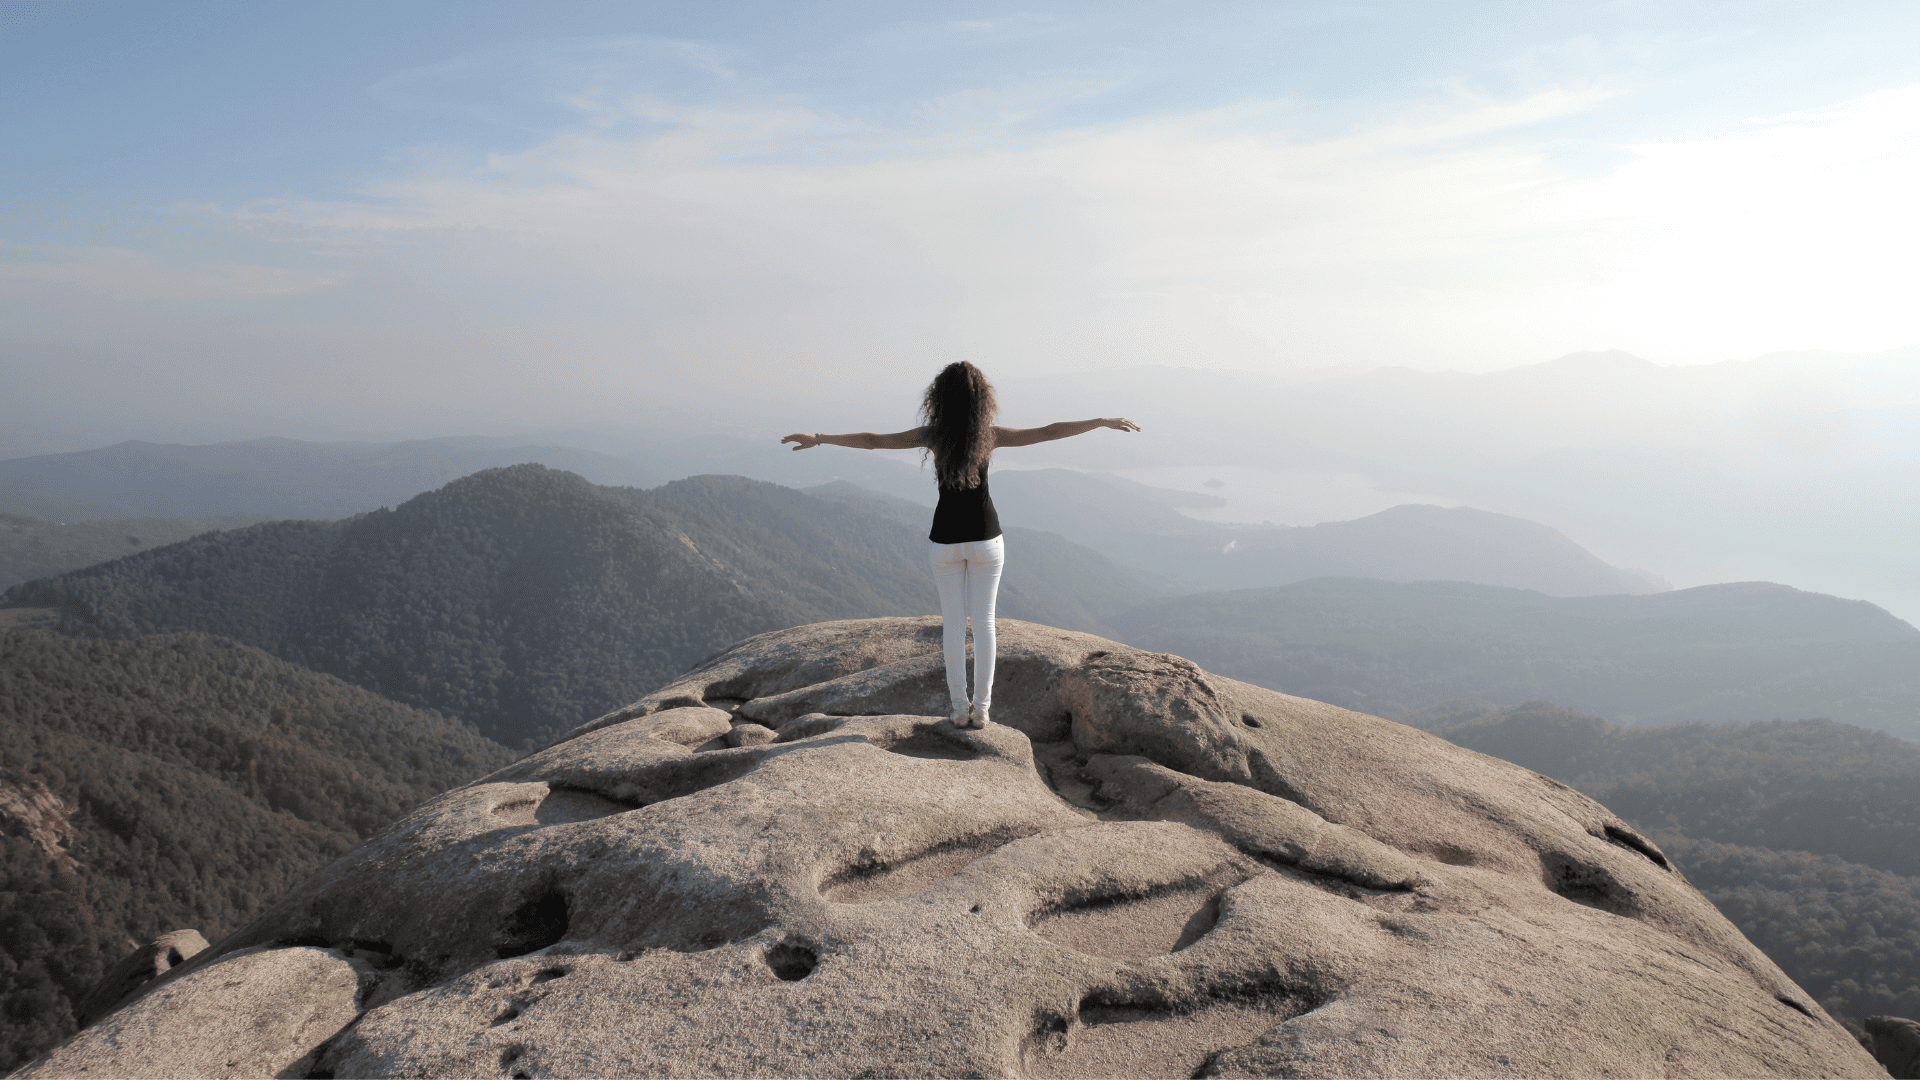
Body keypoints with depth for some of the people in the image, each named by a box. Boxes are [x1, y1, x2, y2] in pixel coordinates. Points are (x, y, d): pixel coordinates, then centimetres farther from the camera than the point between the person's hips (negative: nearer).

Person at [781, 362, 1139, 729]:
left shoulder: (932, 434, -8)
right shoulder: (990, 435, -9)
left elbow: (872, 440, -8)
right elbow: (1051, 432, -9)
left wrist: (818, 438, -1)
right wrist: (1105, 421, -2)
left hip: (945, 539, 1)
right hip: (985, 537, 0)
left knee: (953, 620, 9)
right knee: (983, 620, 7)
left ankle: (960, 708, 12)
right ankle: (981, 708, 9)